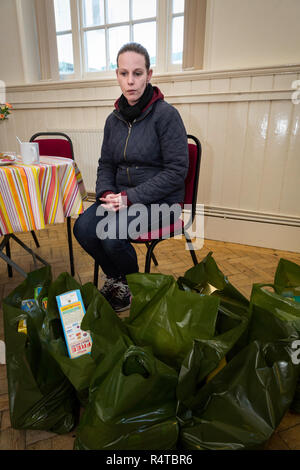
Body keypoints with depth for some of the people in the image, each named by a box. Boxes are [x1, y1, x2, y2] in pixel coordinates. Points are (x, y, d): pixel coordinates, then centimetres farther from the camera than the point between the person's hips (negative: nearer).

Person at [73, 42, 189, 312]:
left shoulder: (166, 114, -9)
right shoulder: (114, 119, 10)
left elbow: (176, 170, -15)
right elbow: (106, 164, 16)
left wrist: (131, 197, -19)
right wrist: (106, 193, -7)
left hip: (159, 200, -5)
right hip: (121, 196, 6)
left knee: (112, 234, -28)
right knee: (83, 228, -18)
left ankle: (132, 285, 6)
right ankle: (115, 278, 10)